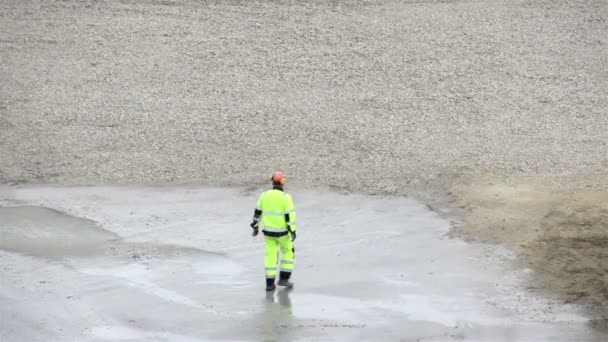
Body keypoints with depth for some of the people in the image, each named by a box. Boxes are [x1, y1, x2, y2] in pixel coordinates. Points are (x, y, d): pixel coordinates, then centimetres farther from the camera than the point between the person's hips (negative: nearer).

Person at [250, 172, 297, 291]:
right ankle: (283, 278, 14)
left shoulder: (264, 195, -3)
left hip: (268, 230, 4)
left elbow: (258, 212, 5)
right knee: (288, 252, 18)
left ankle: (269, 284, 9)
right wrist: (293, 231, -16)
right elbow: (290, 215, -19)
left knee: (271, 256, 11)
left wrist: (255, 226, 15)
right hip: (282, 231, -4)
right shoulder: (286, 197, -16)